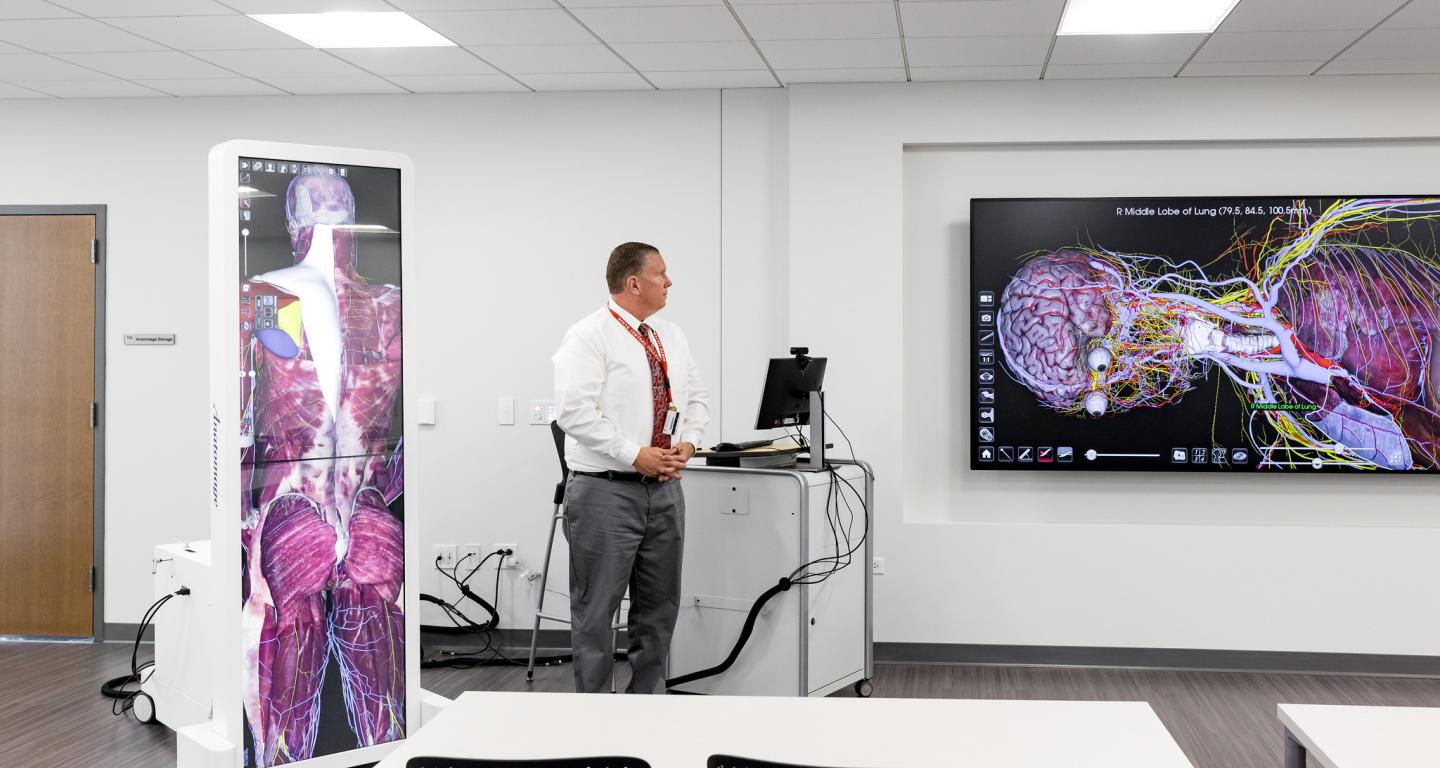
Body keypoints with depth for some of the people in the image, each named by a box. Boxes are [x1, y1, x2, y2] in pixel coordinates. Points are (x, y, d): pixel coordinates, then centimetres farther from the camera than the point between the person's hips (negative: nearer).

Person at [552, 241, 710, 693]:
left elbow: (696, 398, 19)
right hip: (606, 490, -7)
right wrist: (635, 456, -19)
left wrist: (687, 443, -2)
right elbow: (574, 410, -19)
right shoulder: (590, 336, -10)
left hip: (664, 488, 7)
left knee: (659, 606, 13)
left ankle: (645, 702, 25)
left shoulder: (671, 337, 13)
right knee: (596, 608, 0)